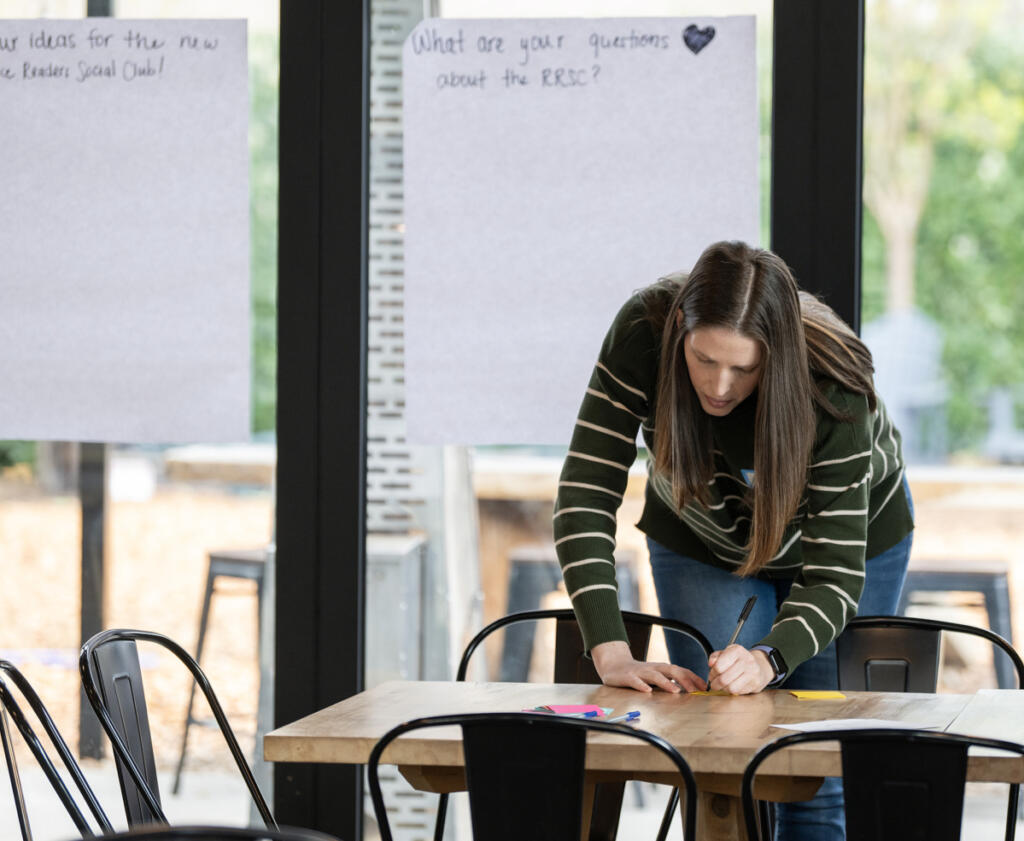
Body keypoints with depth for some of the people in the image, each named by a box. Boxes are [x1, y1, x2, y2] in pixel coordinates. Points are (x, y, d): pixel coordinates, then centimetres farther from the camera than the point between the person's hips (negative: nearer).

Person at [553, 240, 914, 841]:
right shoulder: (643, 335, -33)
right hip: (702, 539, 2)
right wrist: (612, 653, -41)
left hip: (855, 532, -1)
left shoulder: (835, 390, -37)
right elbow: (586, 497, -32)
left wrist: (769, 658, -52)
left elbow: (835, 572, -34)